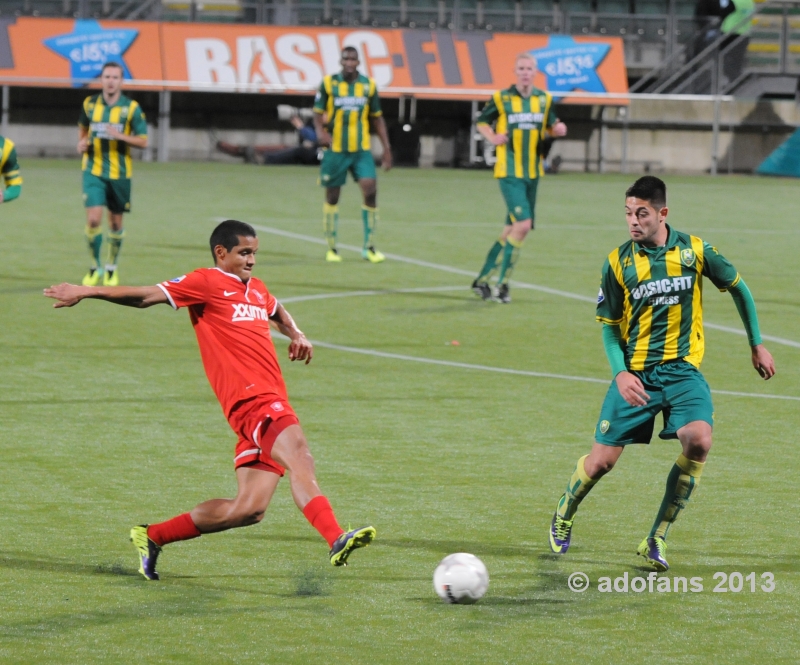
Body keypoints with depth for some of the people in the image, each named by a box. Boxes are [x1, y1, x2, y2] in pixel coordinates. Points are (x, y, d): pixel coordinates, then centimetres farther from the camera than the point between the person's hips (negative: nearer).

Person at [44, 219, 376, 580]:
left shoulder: (257, 289, 24)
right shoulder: (206, 283, 1)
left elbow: (276, 311, 48)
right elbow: (147, 296, 0)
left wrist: (296, 335, 30)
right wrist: (87, 292, -2)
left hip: (272, 402, 8)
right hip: (252, 399, -8)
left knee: (248, 509, 3)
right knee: (299, 458, -31)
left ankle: (152, 537, 16)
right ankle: (335, 538, -48)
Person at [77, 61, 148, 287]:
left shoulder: (131, 108, -5)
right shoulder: (90, 104, 2)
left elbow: (143, 141, -5)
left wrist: (120, 136, -21)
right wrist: (82, 142, 1)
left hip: (120, 172, 0)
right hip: (94, 170, 0)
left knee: (116, 223, 9)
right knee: (93, 219, -13)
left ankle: (112, 266, 29)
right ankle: (95, 267, 5)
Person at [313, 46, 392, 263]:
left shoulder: (368, 85, 5)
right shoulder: (329, 83, -1)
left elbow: (376, 117, 13)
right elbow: (318, 112, 3)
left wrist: (386, 147, 9)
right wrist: (320, 131, -18)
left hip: (361, 149, 1)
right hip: (335, 149, -1)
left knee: (370, 190, -13)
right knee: (332, 197, 5)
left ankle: (369, 246, -3)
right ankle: (331, 248, 18)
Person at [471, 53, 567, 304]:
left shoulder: (544, 99, 8)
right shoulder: (501, 98, -3)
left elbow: (550, 126, 17)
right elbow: (482, 121, 8)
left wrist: (558, 130, -6)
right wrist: (492, 137, -11)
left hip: (532, 173, 5)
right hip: (509, 171, -5)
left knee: (512, 230, 9)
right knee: (522, 224, -19)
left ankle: (482, 280, 22)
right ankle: (502, 284, -9)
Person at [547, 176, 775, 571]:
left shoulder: (694, 250, -2)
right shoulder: (618, 263, -3)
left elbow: (737, 288, 14)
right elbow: (609, 326, 4)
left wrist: (757, 345, 16)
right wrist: (620, 373, -13)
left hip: (683, 369, 0)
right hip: (636, 374, 0)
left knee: (699, 440, -25)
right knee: (602, 460, -5)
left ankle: (658, 538, -10)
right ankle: (563, 516, 28)